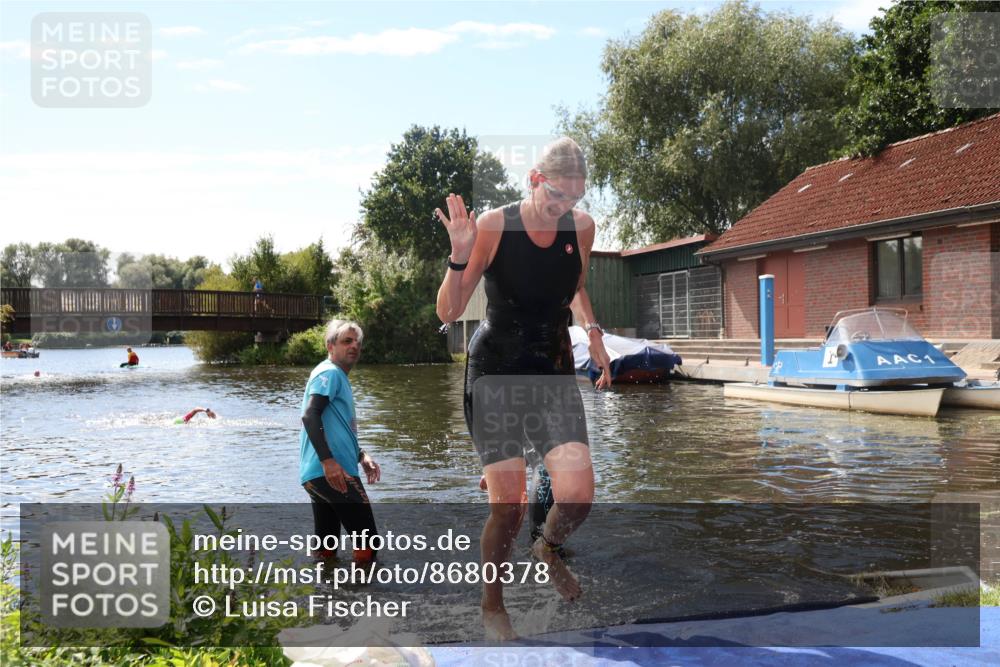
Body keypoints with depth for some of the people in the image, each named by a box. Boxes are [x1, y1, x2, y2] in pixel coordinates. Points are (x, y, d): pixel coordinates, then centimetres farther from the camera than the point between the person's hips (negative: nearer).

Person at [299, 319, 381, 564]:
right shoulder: (330, 372, -6)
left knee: (327, 550, 14)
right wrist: (328, 460, -28)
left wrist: (361, 456, 23)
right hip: (329, 472, -10)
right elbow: (310, 416, -21)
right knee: (368, 544, -6)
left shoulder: (338, 377, 26)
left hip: (319, 474, 10)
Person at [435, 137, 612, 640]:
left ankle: (548, 548, 25)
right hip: (495, 371, -3)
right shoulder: (494, 226, -13)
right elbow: (448, 314, -12)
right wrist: (460, 255, -27)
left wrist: (594, 334, 7)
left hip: (554, 371, 3)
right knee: (508, 507, -8)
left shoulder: (582, 227, -1)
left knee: (577, 495, -12)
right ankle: (492, 603, 21)